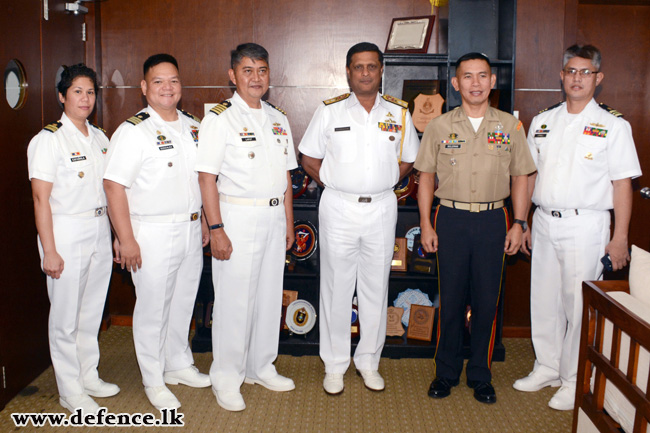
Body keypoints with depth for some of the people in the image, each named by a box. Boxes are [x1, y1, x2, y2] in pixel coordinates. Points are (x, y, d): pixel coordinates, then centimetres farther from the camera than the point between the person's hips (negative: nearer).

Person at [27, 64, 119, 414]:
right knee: (66, 315, 3)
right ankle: (70, 391, 17)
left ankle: (88, 376, 31)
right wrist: (49, 250, -16)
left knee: (92, 310, 15)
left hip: (100, 229, 6)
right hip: (66, 232, -6)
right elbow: (41, 198, -13)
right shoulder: (48, 140, -10)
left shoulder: (99, 137, 10)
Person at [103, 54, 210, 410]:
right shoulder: (133, 131, -11)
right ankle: (154, 381, 19)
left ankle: (179, 364, 35)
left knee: (183, 302, 17)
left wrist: (205, 221, 17)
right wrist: (126, 240, -18)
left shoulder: (193, 126, 10)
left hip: (191, 230, 6)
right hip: (152, 233, -6)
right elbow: (114, 185, -15)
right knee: (153, 307, 4)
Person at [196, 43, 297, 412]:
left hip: (273, 216, 6)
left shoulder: (278, 119, 12)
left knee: (269, 295, 13)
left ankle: (261, 367, 29)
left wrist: (288, 223, 13)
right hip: (237, 217, -6)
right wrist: (216, 229, -16)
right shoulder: (221, 119, -7)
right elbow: (207, 178, -11)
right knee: (234, 299, -1)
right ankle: (227, 378, 15)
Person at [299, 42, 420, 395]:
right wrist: (336, 186, 1)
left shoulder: (399, 113, 5)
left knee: (376, 287, 9)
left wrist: (382, 184, 5)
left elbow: (408, 159, 14)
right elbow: (309, 159, 5)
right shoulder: (329, 111, 0)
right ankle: (334, 364, 17)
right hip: (338, 209, -1)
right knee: (336, 287, 4)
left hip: (381, 209, 2)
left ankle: (368, 360, 24)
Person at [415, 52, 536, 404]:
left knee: (487, 301, 6)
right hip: (451, 219, 0)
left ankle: (480, 376, 21)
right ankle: (446, 373, 21)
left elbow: (520, 177, 9)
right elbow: (426, 177, 5)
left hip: (493, 220, 1)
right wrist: (426, 225, 0)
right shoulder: (439, 126, 4)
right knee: (450, 300, 6)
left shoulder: (510, 126, 6)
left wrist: (518, 224, 2)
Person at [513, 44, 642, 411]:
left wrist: (620, 237, -10)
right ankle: (547, 368, 29)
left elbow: (623, 183, -6)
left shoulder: (613, 126, -3)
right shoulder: (543, 122, 10)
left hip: (585, 225, -5)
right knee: (544, 299, 13)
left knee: (579, 304, 1)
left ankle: (575, 381, 16)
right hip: (545, 221, 5)